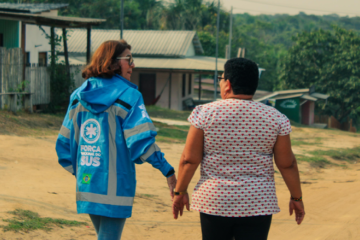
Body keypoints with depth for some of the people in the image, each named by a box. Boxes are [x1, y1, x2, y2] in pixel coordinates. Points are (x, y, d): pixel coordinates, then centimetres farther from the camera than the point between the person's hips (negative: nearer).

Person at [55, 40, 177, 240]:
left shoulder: (80, 96, 9)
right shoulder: (128, 96, -9)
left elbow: (65, 142, 11)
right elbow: (141, 139, -17)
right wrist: (169, 171, -11)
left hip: (86, 184, 6)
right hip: (115, 186, -6)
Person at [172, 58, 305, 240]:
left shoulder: (206, 113, -5)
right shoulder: (275, 118, -2)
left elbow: (189, 159, -4)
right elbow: (286, 164, 2)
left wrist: (180, 192, 8)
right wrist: (296, 197, 13)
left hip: (214, 203, 0)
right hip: (257, 204, 0)